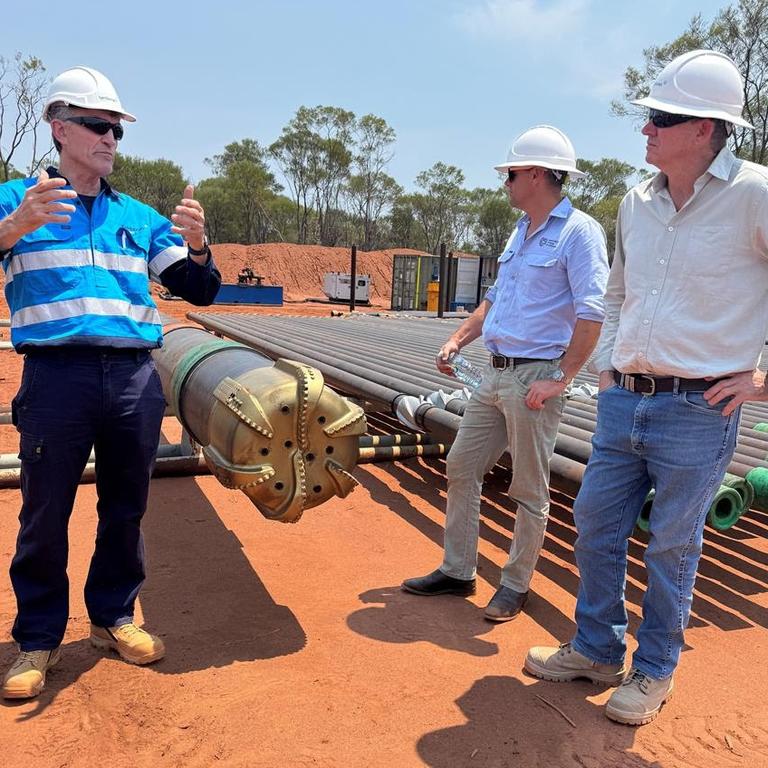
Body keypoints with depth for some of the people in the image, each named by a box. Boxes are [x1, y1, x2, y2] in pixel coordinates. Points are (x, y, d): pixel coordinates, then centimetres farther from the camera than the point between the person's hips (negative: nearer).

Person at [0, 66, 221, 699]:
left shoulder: (142, 217, 16)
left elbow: (200, 292, 13)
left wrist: (196, 245, -7)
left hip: (136, 378, 3)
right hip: (56, 377, -3)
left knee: (126, 508, 11)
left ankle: (114, 617, 28)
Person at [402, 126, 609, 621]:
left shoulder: (578, 231, -11)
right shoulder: (521, 232, 16)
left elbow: (592, 313, -18)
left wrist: (561, 378, -19)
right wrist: (458, 340, 13)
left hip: (535, 379, -9)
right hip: (496, 373, 9)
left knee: (530, 490, 4)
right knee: (461, 467, 11)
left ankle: (516, 585, 20)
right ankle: (458, 572, 25)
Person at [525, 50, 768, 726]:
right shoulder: (637, 202, 9)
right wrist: (606, 365, 14)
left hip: (699, 411, -6)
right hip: (624, 399, 6)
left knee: (672, 547, 8)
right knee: (596, 525, 13)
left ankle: (654, 671, 29)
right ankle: (597, 650, 33)